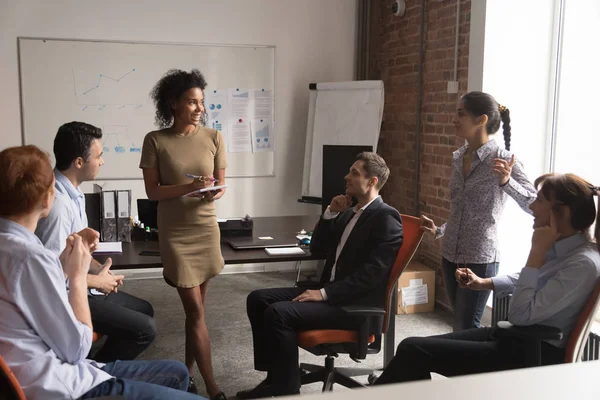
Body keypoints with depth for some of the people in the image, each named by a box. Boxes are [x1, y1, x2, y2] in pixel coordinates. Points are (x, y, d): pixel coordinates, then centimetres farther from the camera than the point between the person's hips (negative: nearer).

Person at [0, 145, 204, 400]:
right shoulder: (30, 257, -22)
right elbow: (77, 348, -16)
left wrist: (63, 265, 8)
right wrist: (78, 275, -7)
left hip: (50, 371, 10)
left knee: (176, 373, 15)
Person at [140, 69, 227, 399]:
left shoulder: (213, 138, -1)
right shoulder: (155, 140, -7)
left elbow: (221, 183, 5)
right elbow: (152, 192, -8)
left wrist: (215, 193, -19)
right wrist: (190, 186, -23)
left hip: (206, 229, 3)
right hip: (174, 233, -3)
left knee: (195, 308, 12)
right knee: (195, 311, -3)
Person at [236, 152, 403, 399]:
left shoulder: (386, 219, -12)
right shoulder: (349, 213, 16)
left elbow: (371, 274, -20)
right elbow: (317, 249, 17)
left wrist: (324, 293, -20)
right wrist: (330, 214, 4)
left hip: (357, 304, -9)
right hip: (331, 292, 9)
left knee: (279, 312, -24)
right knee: (258, 299, -1)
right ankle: (275, 376, 4)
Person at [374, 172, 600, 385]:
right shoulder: (556, 245, 4)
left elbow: (520, 315, -25)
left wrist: (537, 251, -24)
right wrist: (483, 283, 15)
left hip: (534, 354, -9)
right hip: (515, 337, 9)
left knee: (413, 350, -14)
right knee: (417, 347, 3)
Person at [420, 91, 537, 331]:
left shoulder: (502, 159, -13)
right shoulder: (458, 157, 8)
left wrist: (506, 182, -32)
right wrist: (438, 231, 20)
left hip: (480, 259, -7)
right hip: (451, 255, 7)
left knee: (466, 329, -1)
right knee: (460, 327, 15)